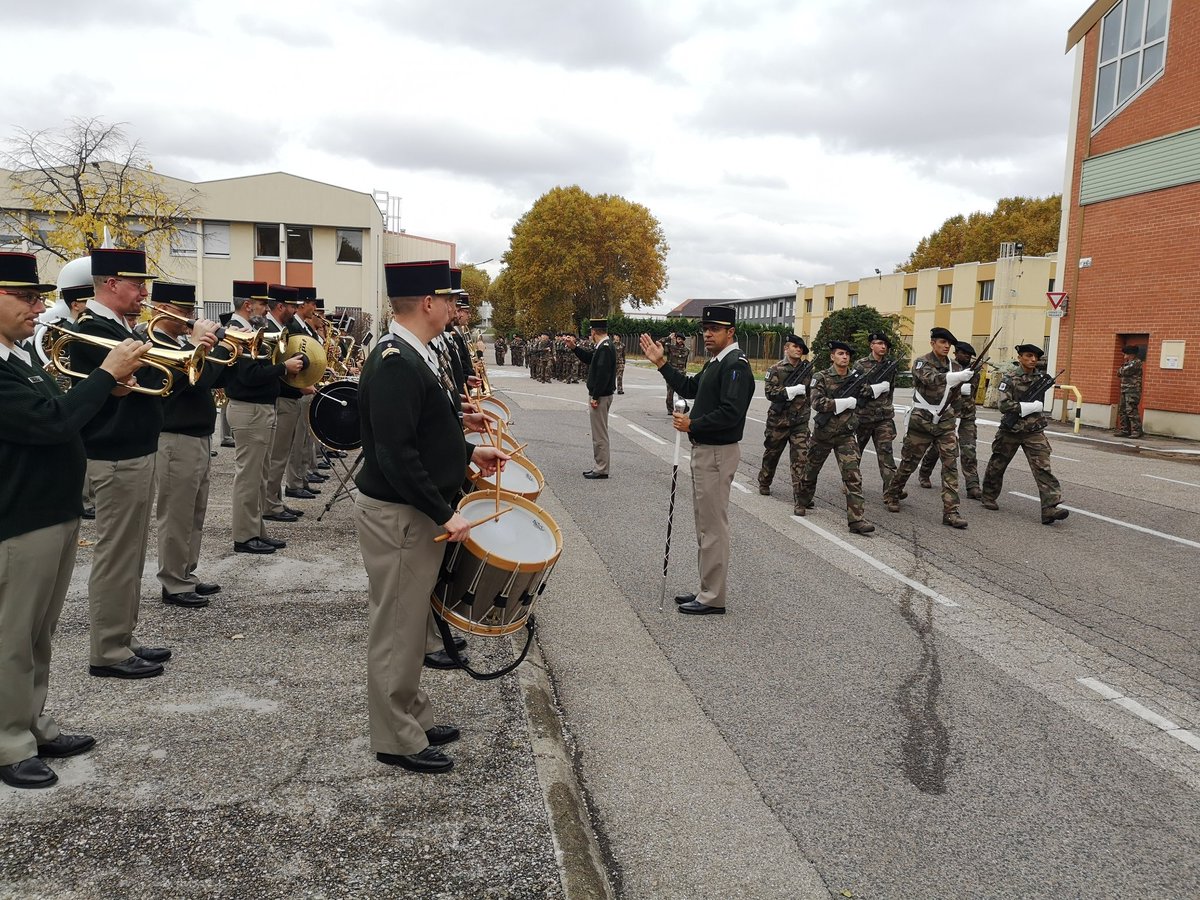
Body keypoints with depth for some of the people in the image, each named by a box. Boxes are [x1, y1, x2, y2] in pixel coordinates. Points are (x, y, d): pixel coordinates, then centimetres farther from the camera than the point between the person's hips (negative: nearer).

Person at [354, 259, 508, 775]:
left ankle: (413, 717, 34)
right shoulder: (395, 364, -22)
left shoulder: (414, 357, 9)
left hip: (416, 513, 10)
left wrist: (469, 452, 15)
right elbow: (395, 453, -27)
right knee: (397, 626, 3)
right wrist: (443, 514, -24)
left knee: (410, 622, 19)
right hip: (396, 516, -10)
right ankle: (397, 740, 17)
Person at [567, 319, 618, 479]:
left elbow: (603, 374, -25)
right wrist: (573, 347, 15)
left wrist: (595, 397, -23)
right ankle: (598, 467, 24)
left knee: (600, 435, -3)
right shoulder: (603, 346, 12)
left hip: (601, 397, -11)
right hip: (598, 395, 11)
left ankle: (601, 470, 3)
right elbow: (588, 358, 24)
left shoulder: (605, 348, -20)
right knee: (598, 434, 16)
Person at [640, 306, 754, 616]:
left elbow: (731, 413, -26)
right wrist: (661, 363, 16)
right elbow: (689, 389, 21)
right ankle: (707, 590, 26)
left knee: (713, 526, -4)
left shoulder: (736, 365, -17)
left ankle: (713, 599, 4)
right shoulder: (716, 363, 15)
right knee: (706, 525, 16)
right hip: (704, 450, 11)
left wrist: (692, 425, -18)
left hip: (718, 453, -11)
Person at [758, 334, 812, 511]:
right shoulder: (776, 369, -3)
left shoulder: (807, 369, 7)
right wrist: (791, 390, -20)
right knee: (771, 454, 15)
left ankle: (800, 494, -7)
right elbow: (769, 392, -14)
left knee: (801, 458, -8)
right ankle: (764, 483, 37)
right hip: (778, 421, -2)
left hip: (800, 422, 2)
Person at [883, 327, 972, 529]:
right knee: (909, 462, 6)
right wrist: (957, 377, -42)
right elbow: (931, 379, -28)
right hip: (922, 421, -4)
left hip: (945, 421, 4)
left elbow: (954, 392, 11)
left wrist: (965, 379, -9)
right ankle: (891, 496, 29)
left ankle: (950, 511, -8)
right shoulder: (921, 363, -7)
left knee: (950, 464, -7)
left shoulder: (953, 366, 10)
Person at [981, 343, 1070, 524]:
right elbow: (1004, 406, -20)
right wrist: (1029, 406, -22)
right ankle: (989, 497, 33)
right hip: (1010, 430, -3)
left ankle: (1050, 508, -18)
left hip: (1034, 432, 3)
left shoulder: (1040, 378, 6)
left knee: (1043, 468, -11)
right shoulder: (1009, 378, -10)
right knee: (997, 466, 12)